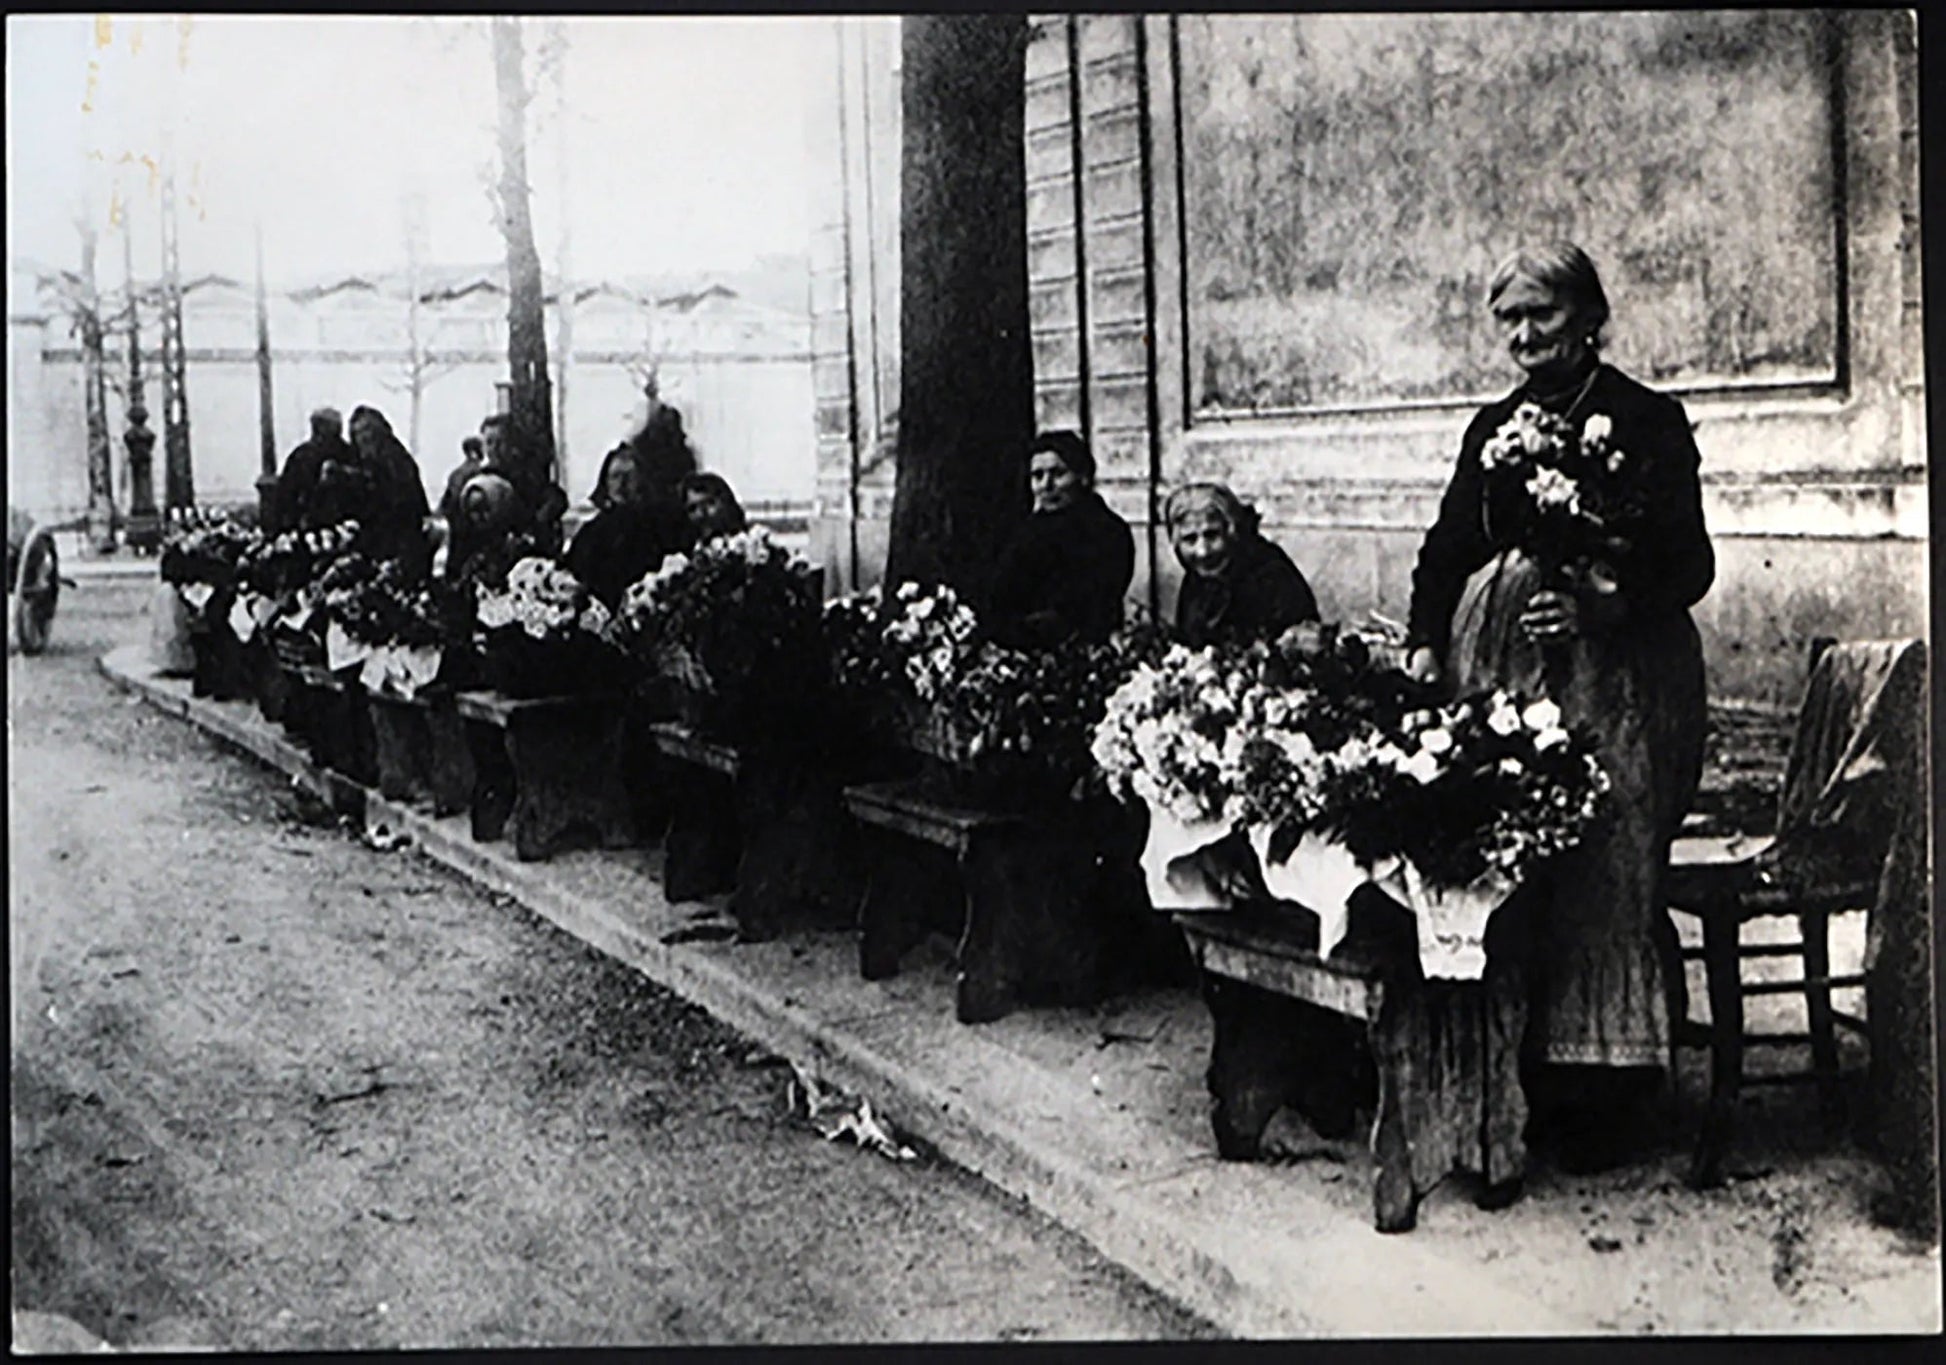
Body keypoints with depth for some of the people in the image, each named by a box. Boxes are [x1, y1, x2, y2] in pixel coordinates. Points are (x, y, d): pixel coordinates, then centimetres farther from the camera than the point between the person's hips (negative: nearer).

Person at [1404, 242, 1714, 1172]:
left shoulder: (1646, 420, 0)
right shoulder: (1493, 426, 17)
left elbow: (1687, 564, -5)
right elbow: (1446, 550, 16)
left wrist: (1603, 607, -22)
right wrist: (1424, 645, 1)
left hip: (1615, 675, -5)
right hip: (1496, 668, 5)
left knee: (1607, 875, -5)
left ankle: (1606, 1101, 3)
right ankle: (1523, 1078, 11)